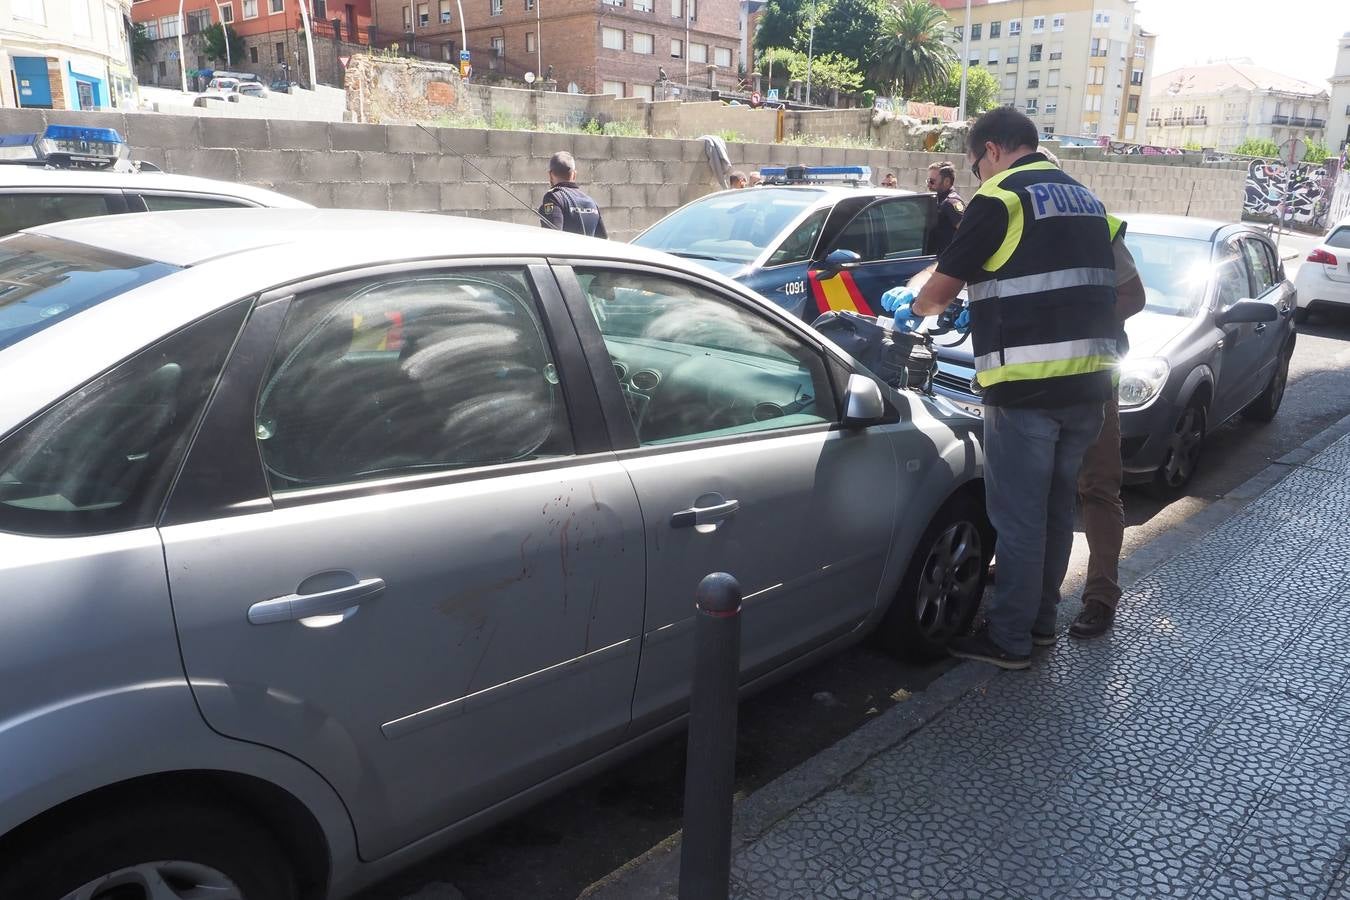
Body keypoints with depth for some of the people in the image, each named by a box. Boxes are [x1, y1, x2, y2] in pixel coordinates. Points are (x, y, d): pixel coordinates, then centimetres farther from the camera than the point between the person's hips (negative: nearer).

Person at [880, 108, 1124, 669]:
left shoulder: (1001, 198, -7)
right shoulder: (1085, 199, 18)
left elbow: (938, 290, -7)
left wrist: (912, 303, 15)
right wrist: (983, 309, 32)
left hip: (1027, 386, -8)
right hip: (1088, 380, 8)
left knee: (1018, 515, 1)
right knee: (1056, 506, 18)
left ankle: (1010, 639, 12)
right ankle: (1041, 620, 32)